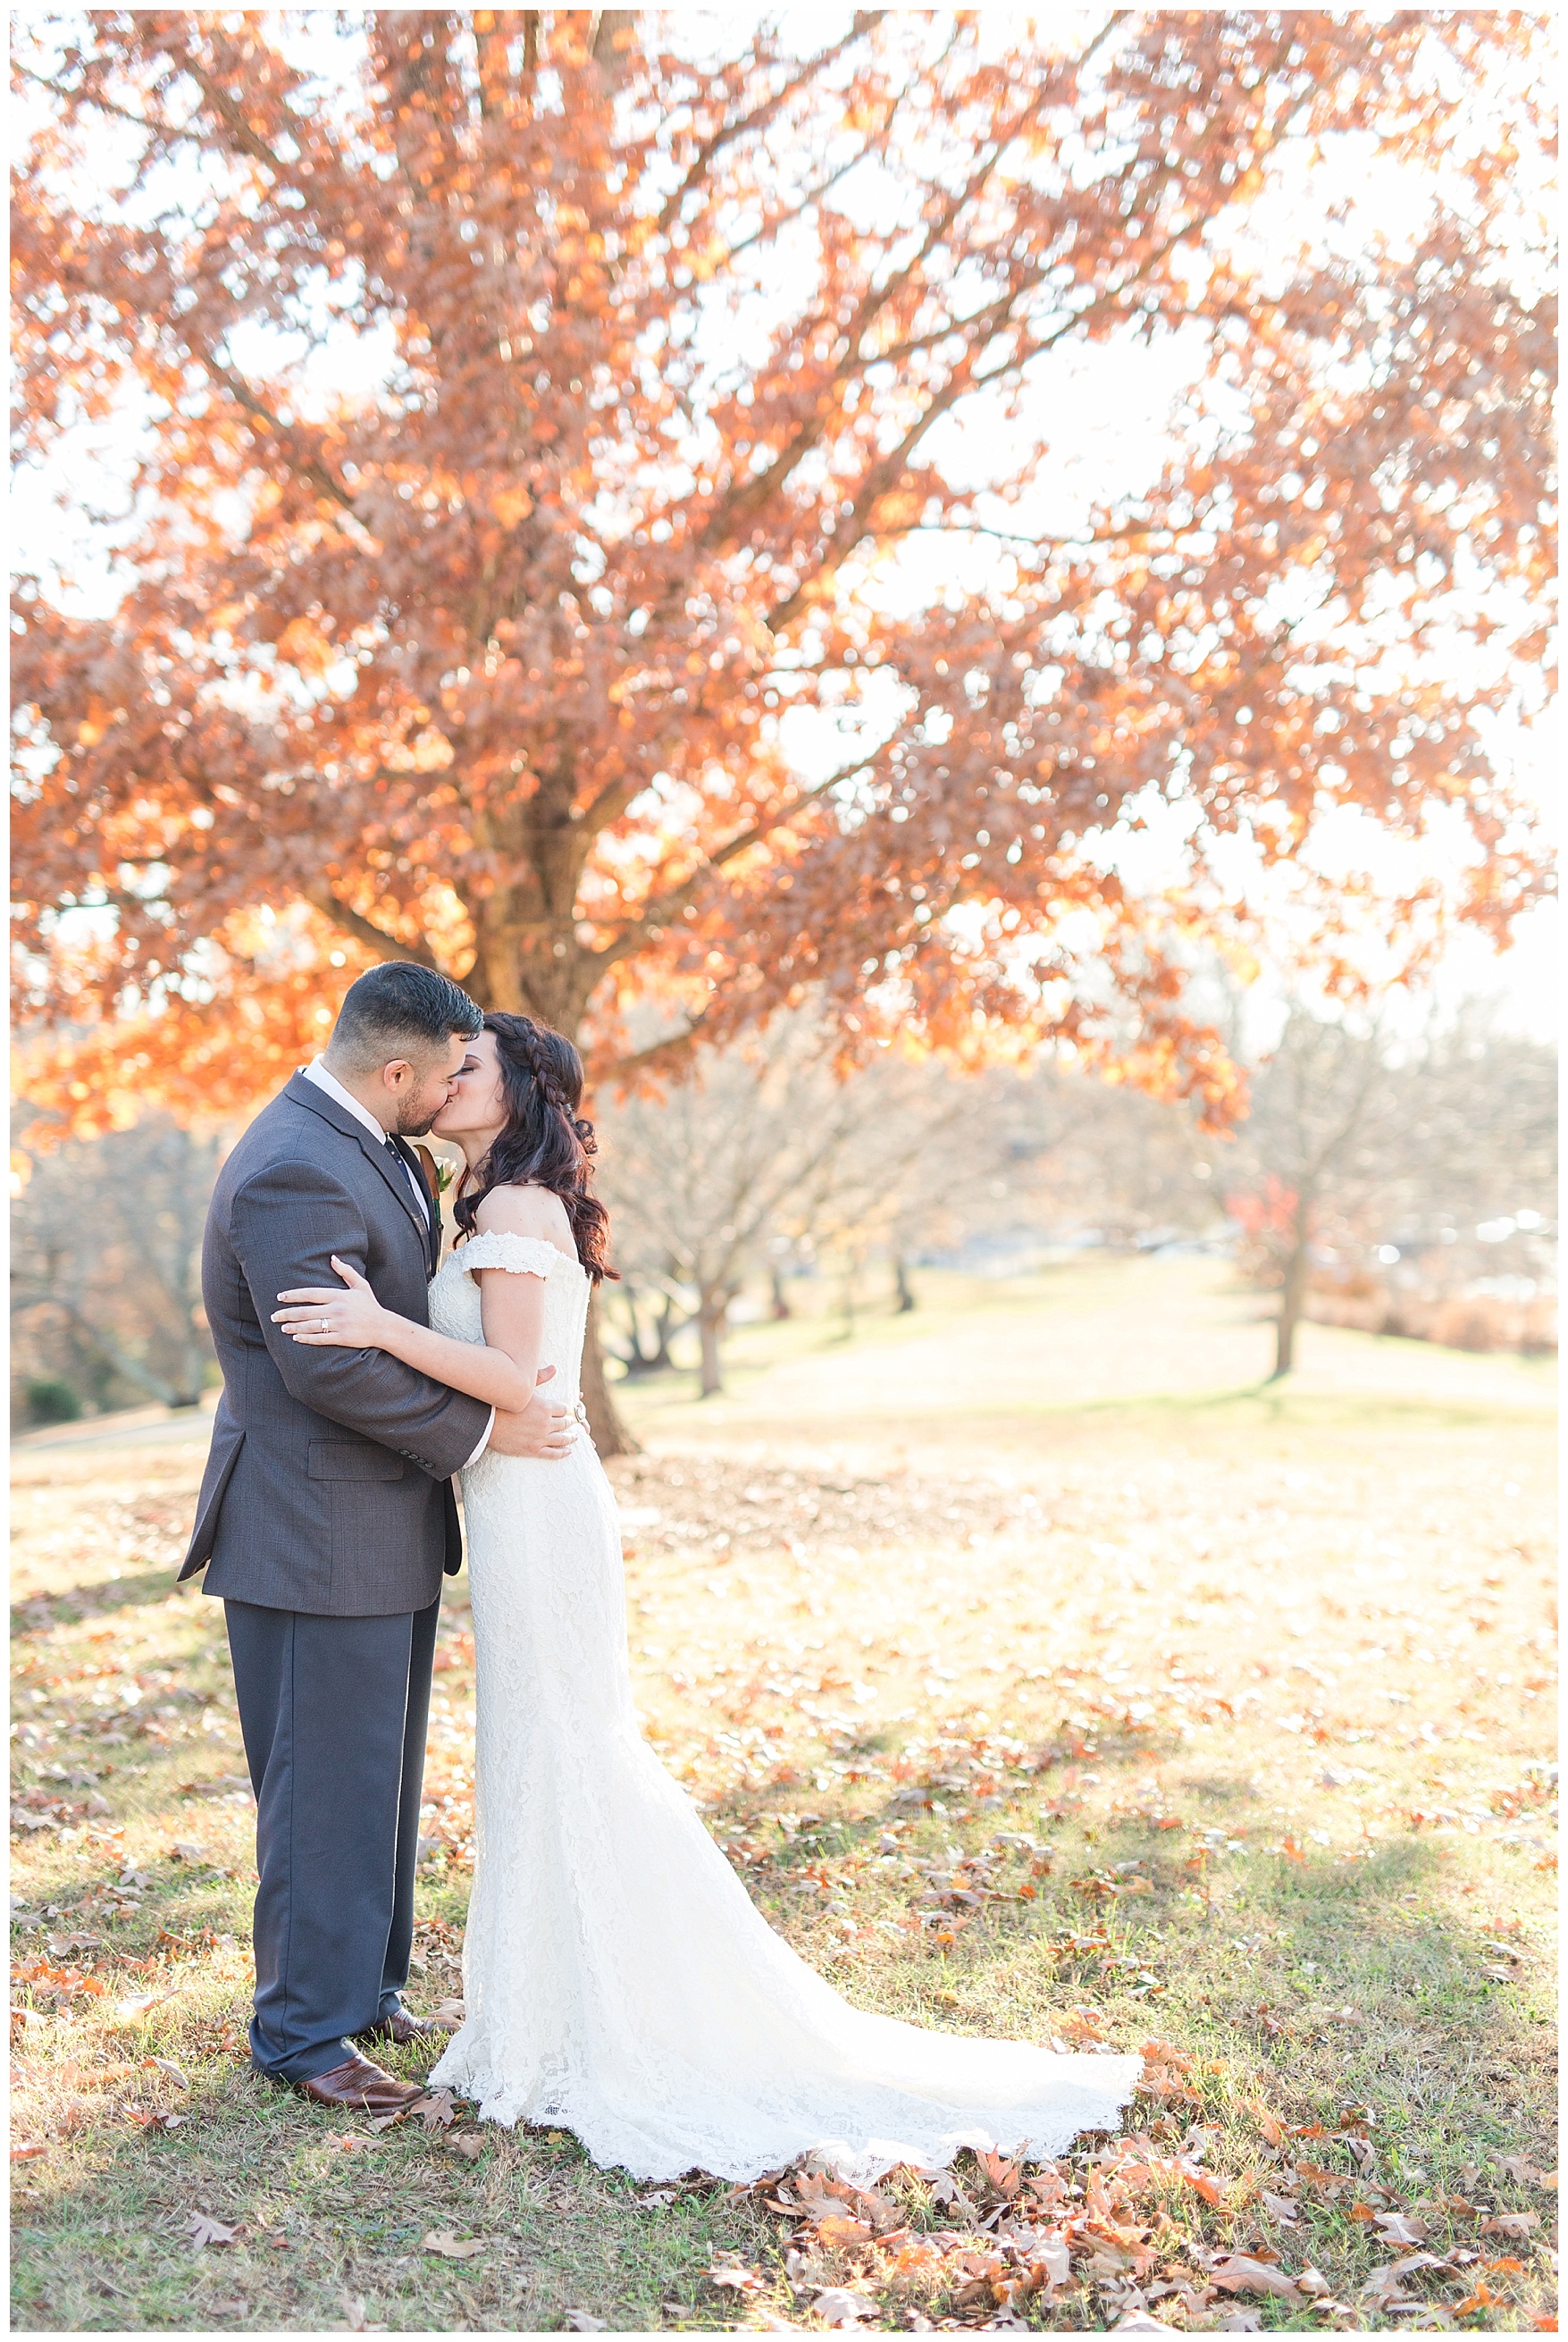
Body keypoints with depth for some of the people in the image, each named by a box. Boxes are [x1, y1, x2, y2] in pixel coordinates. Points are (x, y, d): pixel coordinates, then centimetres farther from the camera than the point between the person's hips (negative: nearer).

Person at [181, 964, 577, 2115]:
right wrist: (483, 1431, -17)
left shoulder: (372, 1147, 10)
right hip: (318, 1535, -10)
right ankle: (305, 2031, 19)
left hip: (387, 1524, 10)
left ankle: (364, 1988, 35)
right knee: (325, 1790, 3)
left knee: (380, 1776, 20)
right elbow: (331, 1367, -27)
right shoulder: (295, 1173, -22)